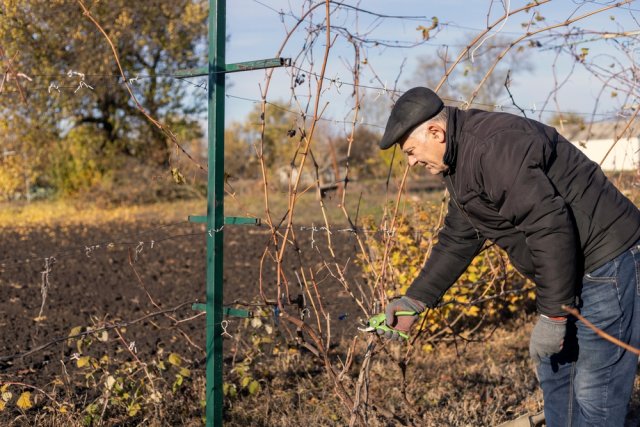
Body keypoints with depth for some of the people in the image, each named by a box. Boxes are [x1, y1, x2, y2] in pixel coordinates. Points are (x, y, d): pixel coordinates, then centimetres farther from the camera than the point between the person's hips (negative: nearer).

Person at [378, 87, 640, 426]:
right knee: (553, 372, 20)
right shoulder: (460, 162, 9)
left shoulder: (493, 147, -24)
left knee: (593, 391, -5)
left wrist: (552, 315, -23)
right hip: (569, 269, 11)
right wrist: (415, 300, 11)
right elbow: (457, 240, 15)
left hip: (609, 264, -11)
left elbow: (550, 227, -29)